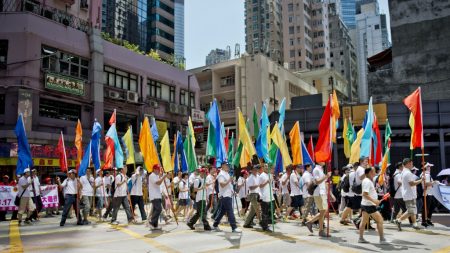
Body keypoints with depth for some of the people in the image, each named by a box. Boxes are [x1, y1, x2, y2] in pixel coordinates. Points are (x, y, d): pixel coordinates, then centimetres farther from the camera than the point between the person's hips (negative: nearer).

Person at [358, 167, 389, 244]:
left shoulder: (366, 180, 12)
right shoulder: (367, 181, -18)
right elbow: (365, 194, -25)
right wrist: (374, 201, -27)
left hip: (364, 204, 10)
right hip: (369, 205, -10)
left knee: (364, 221, 11)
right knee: (380, 220, -4)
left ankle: (361, 238, 16)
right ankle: (382, 239, -1)